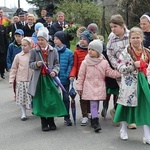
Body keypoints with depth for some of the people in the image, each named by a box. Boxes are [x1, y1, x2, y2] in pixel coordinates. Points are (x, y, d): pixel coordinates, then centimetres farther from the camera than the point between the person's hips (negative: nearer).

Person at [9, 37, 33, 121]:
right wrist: (11, 79, 1)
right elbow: (14, 68, 5)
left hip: (32, 80, -1)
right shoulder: (18, 56, -1)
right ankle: (24, 114, 21)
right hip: (21, 80, 1)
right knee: (22, 97, 7)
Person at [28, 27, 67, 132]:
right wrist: (36, 64, -16)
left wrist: (54, 71, -14)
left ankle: (51, 122, 15)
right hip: (39, 79, 0)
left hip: (50, 78, 0)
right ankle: (44, 123, 15)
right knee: (41, 101, 4)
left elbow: (57, 64, 5)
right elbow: (30, 64, 5)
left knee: (52, 101, 0)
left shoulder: (54, 51, 3)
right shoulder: (34, 51, 3)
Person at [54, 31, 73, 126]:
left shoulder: (69, 52, -4)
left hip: (65, 80, -1)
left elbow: (71, 65, -4)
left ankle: (67, 117, 20)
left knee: (66, 98, 8)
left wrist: (68, 75, -13)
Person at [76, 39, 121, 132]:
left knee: (96, 104, 11)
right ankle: (96, 122, -13)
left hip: (100, 87, 3)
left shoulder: (104, 62, 1)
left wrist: (119, 73, -10)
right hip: (89, 87, -3)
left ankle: (93, 119, 27)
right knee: (93, 104, -10)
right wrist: (79, 86, 0)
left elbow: (110, 72, 4)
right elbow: (81, 75, 0)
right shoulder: (85, 62, -3)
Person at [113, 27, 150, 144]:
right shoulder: (126, 52, -4)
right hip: (129, 84, -3)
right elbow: (120, 68, -11)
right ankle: (123, 130, 31)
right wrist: (134, 65, -19)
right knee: (127, 105, 9)